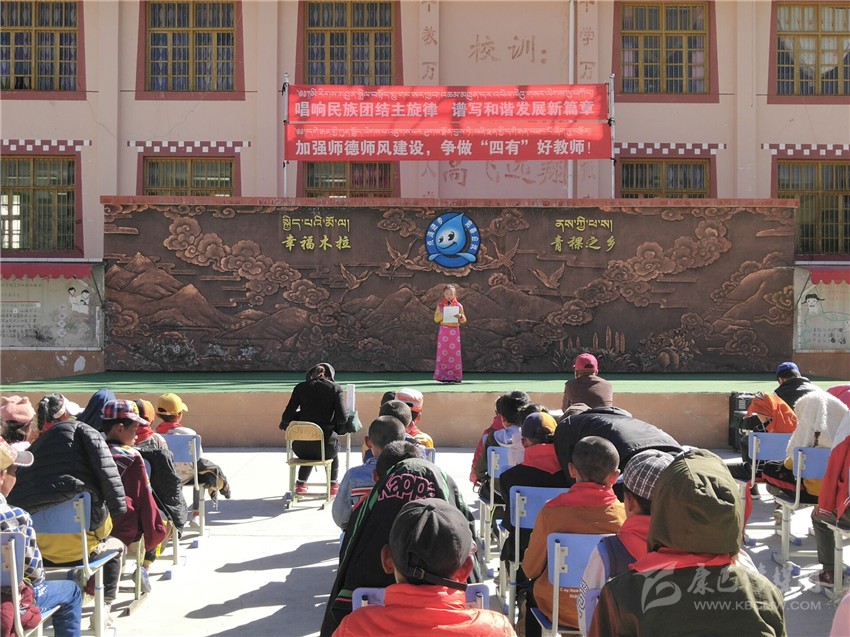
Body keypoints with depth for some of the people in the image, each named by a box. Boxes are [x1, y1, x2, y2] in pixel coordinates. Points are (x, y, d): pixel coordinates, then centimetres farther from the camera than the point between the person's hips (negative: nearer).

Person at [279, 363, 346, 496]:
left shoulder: (301, 387, 2)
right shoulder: (335, 388, -2)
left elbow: (287, 416, -3)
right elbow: (342, 418, -8)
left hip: (301, 447, 2)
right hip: (326, 445, -1)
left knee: (308, 455, 40)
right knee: (333, 453, 38)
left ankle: (301, 484, 39)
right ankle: (333, 485, 40)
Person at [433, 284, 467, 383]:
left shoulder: (458, 306, 6)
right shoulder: (440, 305, 4)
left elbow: (464, 320, 10)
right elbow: (436, 319, 3)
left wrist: (460, 316, -12)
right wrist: (441, 314, -14)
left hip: (455, 331, 1)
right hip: (444, 330, -1)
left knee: (455, 353, -1)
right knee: (443, 352, -4)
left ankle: (455, 376, 3)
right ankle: (443, 376, 0)